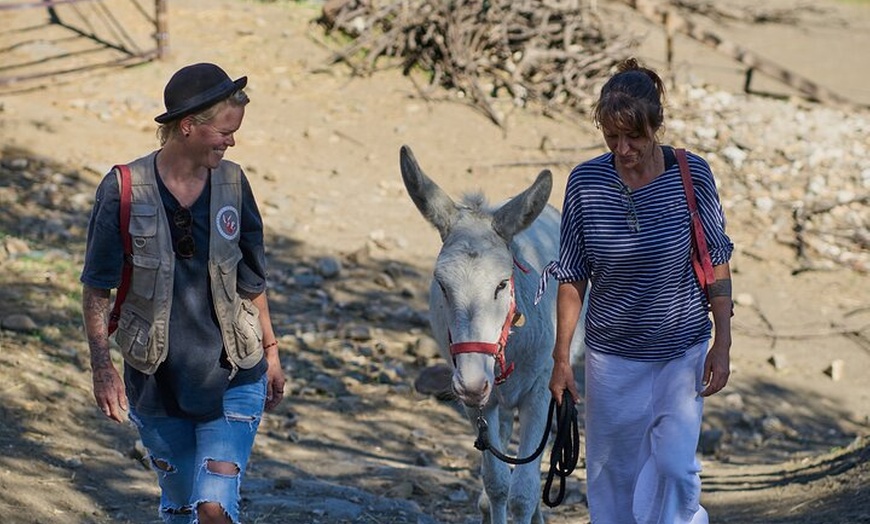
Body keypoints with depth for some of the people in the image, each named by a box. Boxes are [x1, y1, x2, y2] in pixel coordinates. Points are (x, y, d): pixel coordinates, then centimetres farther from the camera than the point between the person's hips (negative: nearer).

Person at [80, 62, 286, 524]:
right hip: (156, 382, 0)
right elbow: (96, 288, -4)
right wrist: (102, 367, -10)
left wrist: (270, 352, 14)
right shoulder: (124, 190, -10)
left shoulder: (232, 184, -1)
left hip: (232, 381, 1)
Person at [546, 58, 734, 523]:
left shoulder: (692, 174, -12)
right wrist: (561, 358, -2)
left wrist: (722, 343, -6)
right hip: (612, 358, 1)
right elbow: (572, 277, -3)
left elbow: (716, 264, -3)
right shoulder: (585, 181, -10)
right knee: (613, 475, 9)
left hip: (683, 353, -1)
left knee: (674, 467, -9)